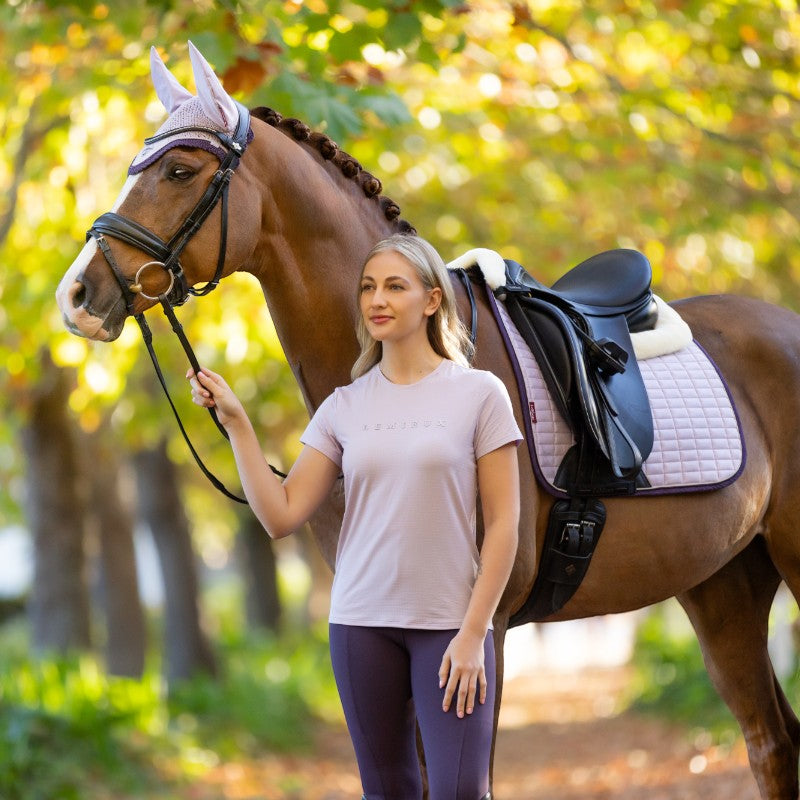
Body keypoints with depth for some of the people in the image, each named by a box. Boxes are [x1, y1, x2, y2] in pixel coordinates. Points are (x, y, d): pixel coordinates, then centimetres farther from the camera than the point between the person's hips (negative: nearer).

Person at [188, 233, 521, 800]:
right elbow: (282, 516, 2)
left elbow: (503, 524, -4)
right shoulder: (345, 406, 6)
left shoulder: (479, 393, -2)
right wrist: (236, 423, -4)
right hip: (361, 624, 3)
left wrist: (473, 633, -10)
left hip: (449, 623, -3)